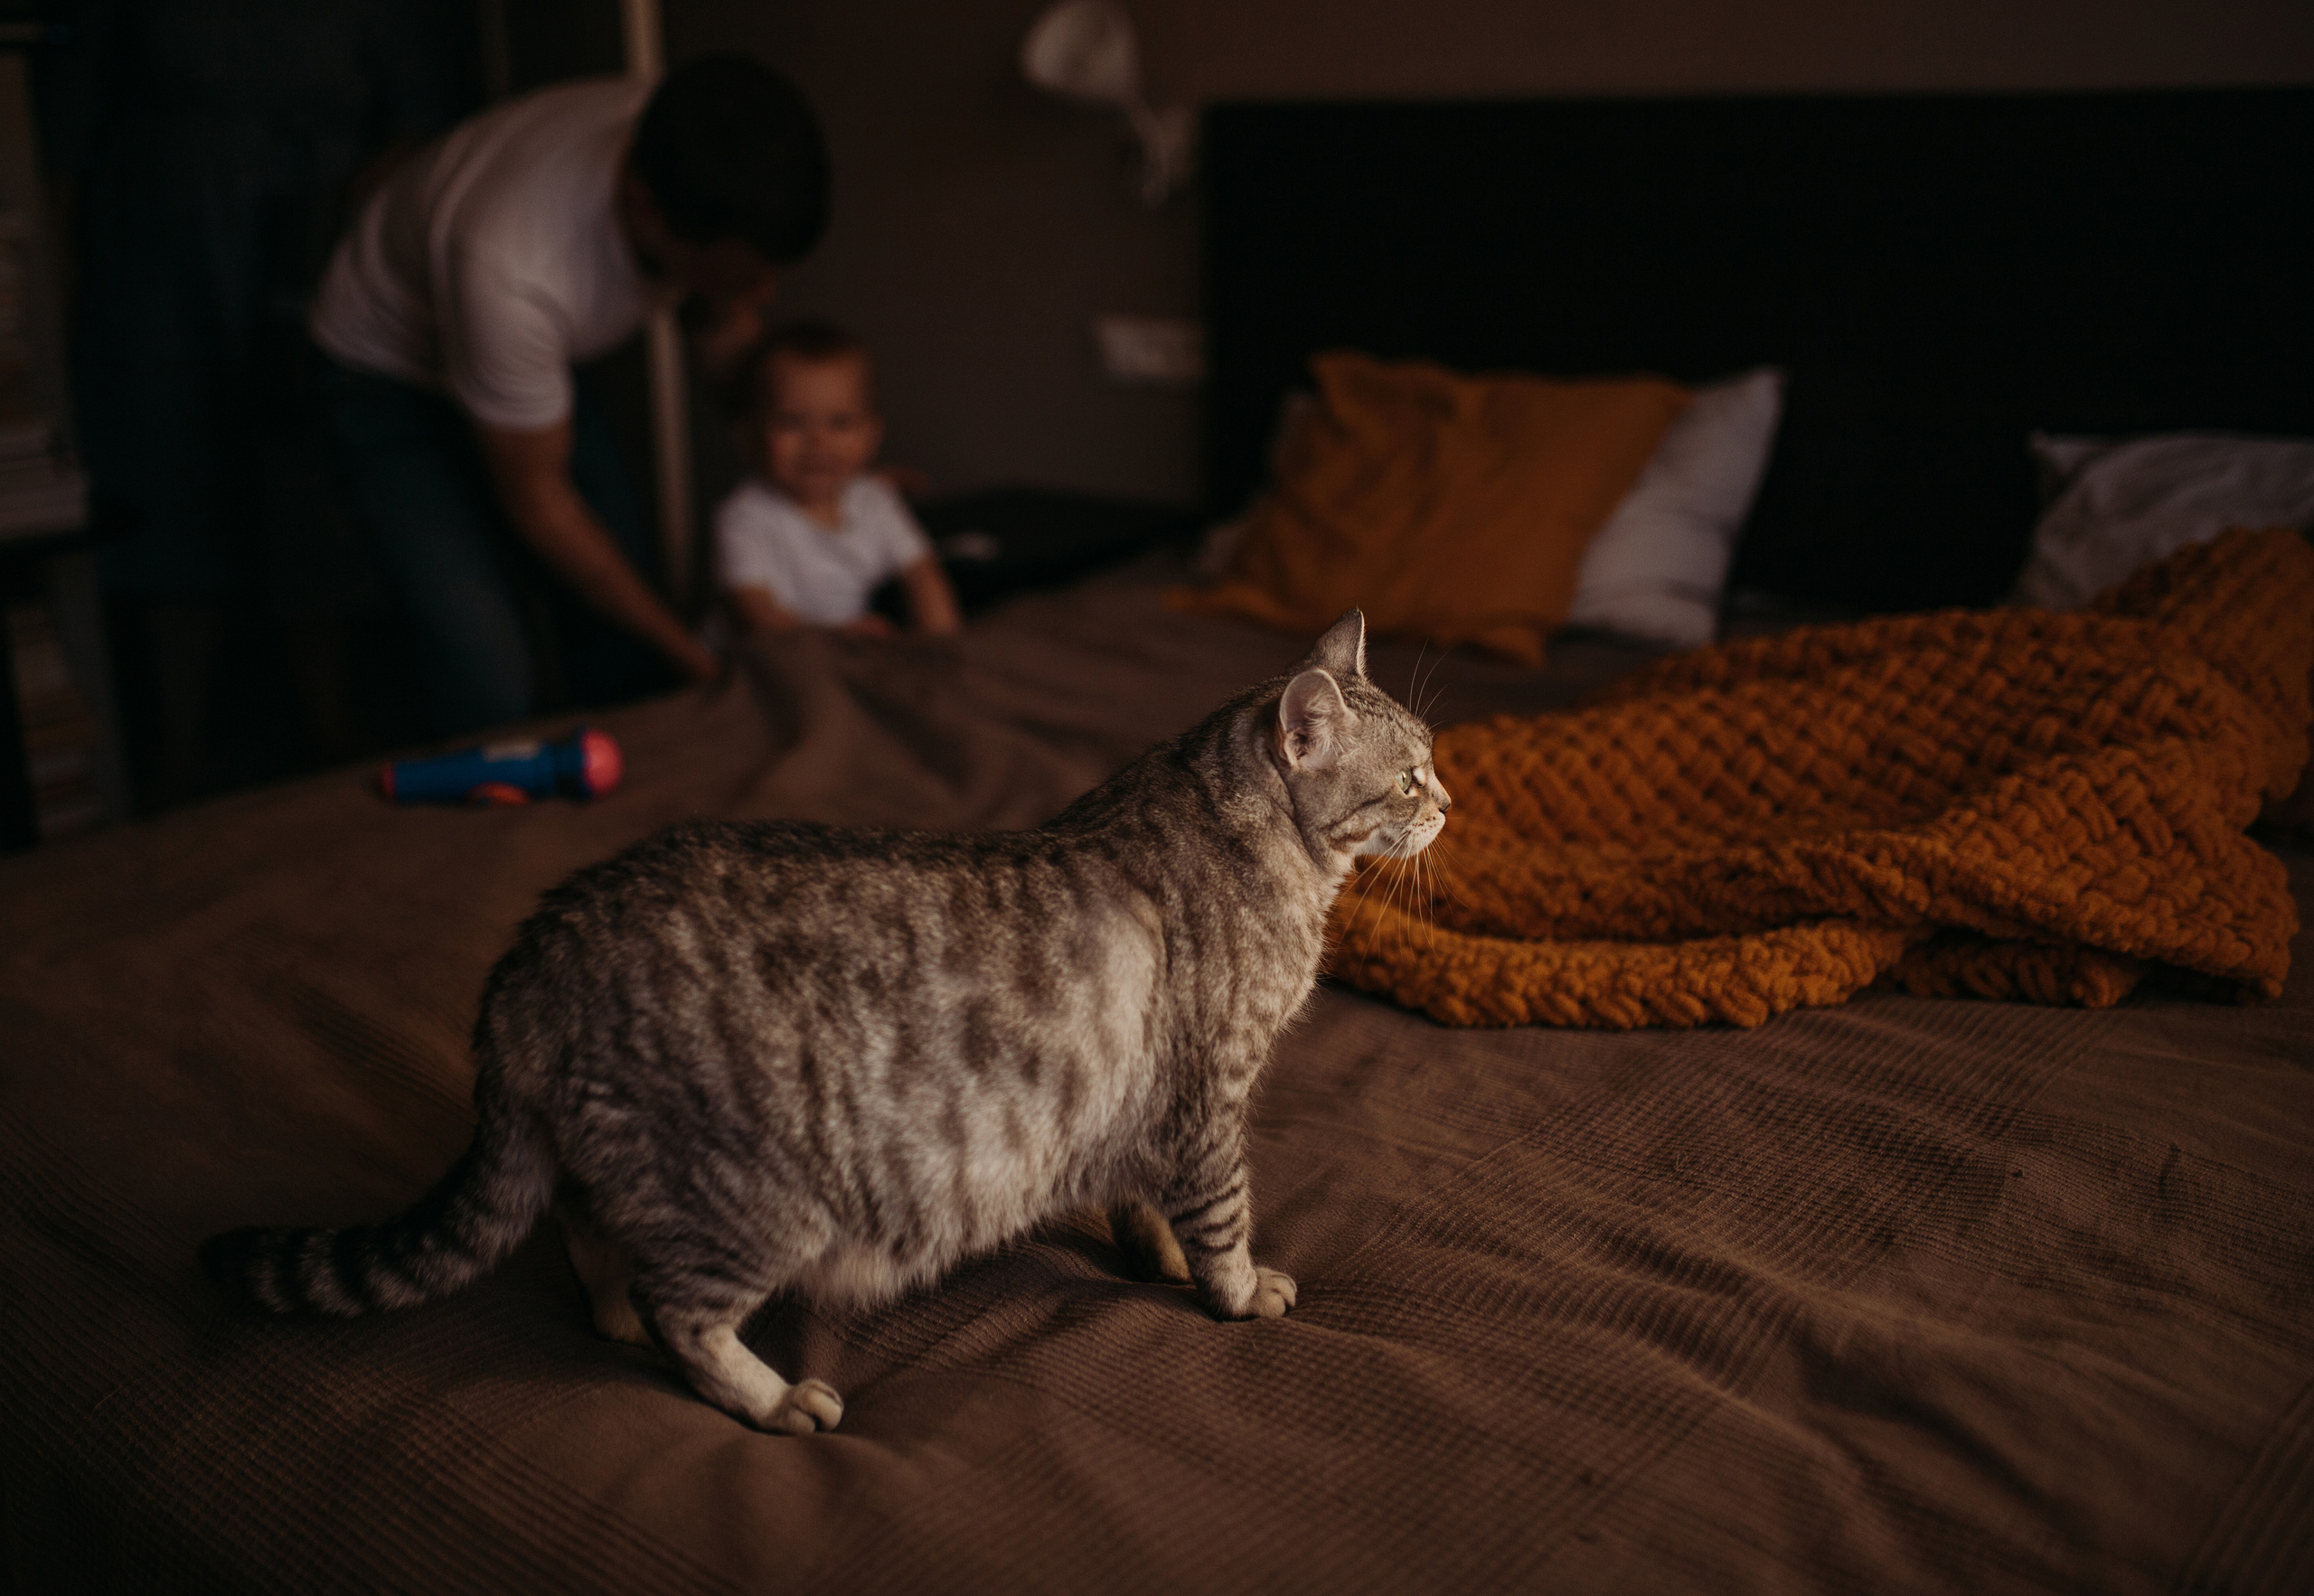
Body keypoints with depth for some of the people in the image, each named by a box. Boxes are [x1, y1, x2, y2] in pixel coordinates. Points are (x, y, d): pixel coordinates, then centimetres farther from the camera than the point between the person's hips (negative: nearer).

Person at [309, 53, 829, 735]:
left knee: (622, 646, -1)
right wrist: (689, 654, -21)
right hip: (392, 373, -5)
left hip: (535, 359, 6)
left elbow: (725, 329, -2)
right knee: (491, 680, -18)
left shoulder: (708, 179, -26)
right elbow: (535, 502, -28)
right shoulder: (509, 268, -43)